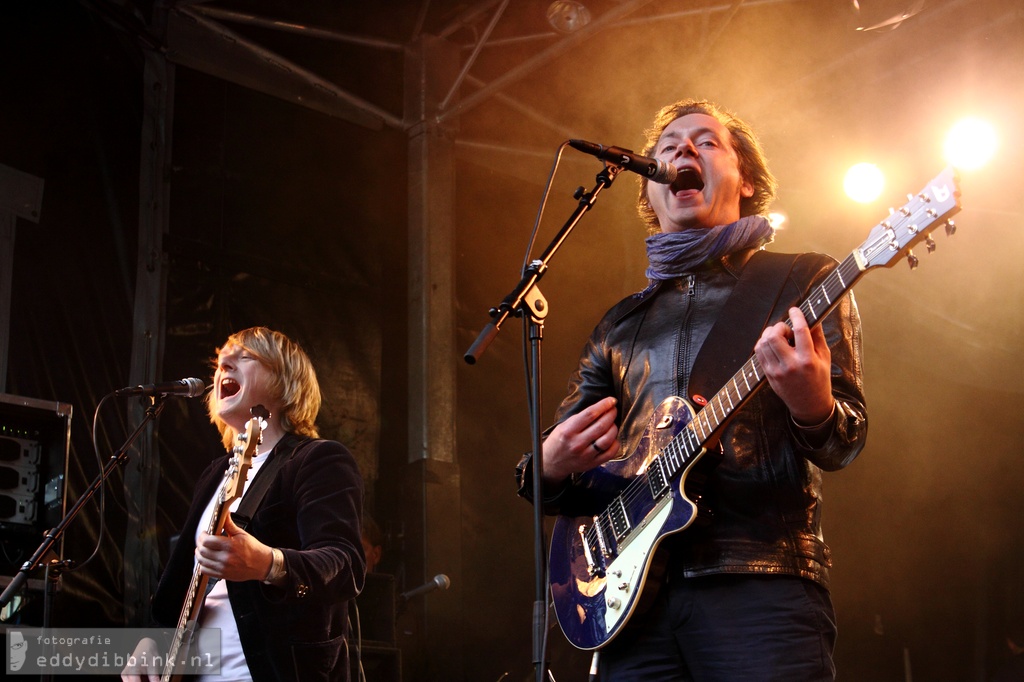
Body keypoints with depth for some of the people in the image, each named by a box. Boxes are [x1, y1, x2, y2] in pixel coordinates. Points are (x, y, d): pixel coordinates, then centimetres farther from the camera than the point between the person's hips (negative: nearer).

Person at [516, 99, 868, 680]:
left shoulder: (800, 282, 9)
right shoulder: (619, 325, 21)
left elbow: (844, 443, 0)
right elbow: (561, 453, 22)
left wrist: (813, 408, -25)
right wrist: (548, 469, -3)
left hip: (761, 584, -4)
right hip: (636, 591, 4)